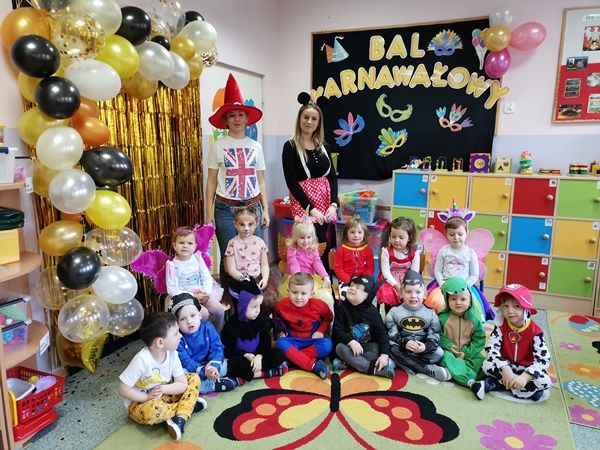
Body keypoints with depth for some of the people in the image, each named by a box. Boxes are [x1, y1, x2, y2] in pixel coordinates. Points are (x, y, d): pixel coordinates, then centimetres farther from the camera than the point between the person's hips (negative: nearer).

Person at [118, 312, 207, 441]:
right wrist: (148, 397, -26)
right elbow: (123, 390, -22)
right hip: (140, 402, -5)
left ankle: (180, 419, -25)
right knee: (151, 411, -39)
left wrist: (163, 389, -27)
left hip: (166, 395, 6)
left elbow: (182, 384, -12)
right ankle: (188, 406, -13)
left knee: (194, 379, -9)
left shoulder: (172, 354, -13)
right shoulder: (142, 360, -29)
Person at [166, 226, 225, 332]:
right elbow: (172, 290, -15)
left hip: (201, 293, 5)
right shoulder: (172, 265, -14)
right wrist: (193, 296, -19)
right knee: (204, 314, -25)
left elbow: (207, 277, 1)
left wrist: (206, 292, -17)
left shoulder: (197, 258, -1)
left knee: (219, 310, -10)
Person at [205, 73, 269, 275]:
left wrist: (265, 209, 5)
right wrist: (209, 213, -4)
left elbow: (261, 181, 10)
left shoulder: (255, 146, 7)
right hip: (226, 209, -2)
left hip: (253, 206, 2)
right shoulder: (218, 146, 0)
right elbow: (211, 181, 1)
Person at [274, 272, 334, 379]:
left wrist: (320, 331, -4)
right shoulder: (282, 305, -10)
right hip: (292, 341, 0)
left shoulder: (318, 306, -12)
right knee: (280, 343, -33)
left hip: (312, 340, 0)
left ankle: (292, 357, -30)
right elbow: (277, 319, 14)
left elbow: (328, 318, 9)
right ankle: (313, 365, -37)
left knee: (327, 344, -30)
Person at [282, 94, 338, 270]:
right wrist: (311, 209, -15)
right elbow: (291, 182, -10)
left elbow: (332, 176, 8)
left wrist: (333, 204, -7)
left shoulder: (324, 146, 10)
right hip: (303, 203, -4)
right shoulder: (290, 146, -4)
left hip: (325, 200, 5)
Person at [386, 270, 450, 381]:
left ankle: (404, 364, -23)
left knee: (439, 353, -24)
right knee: (390, 347, -31)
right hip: (402, 350, 0)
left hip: (423, 351, 1)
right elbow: (391, 334, -6)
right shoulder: (394, 312, -2)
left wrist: (425, 346, -26)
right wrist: (404, 343, -25)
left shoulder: (431, 313, 0)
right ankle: (429, 369, -29)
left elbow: (434, 336, -5)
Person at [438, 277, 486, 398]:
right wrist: (448, 346, -20)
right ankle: (470, 381, -46)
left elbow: (479, 339, -1)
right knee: (447, 358, -34)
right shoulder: (442, 317, -9)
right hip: (449, 351, -2)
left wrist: (466, 352, -12)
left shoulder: (473, 319, -3)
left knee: (481, 360, -23)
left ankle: (455, 372, -34)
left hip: (468, 353, 3)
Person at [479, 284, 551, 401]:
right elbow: (491, 347, -21)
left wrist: (525, 377, -36)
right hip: (506, 365, 1)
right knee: (487, 365, -27)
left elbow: (543, 359, -24)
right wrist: (505, 368, -36)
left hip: (526, 368, -1)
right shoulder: (501, 326, -13)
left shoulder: (535, 331, -20)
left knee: (545, 382, -28)